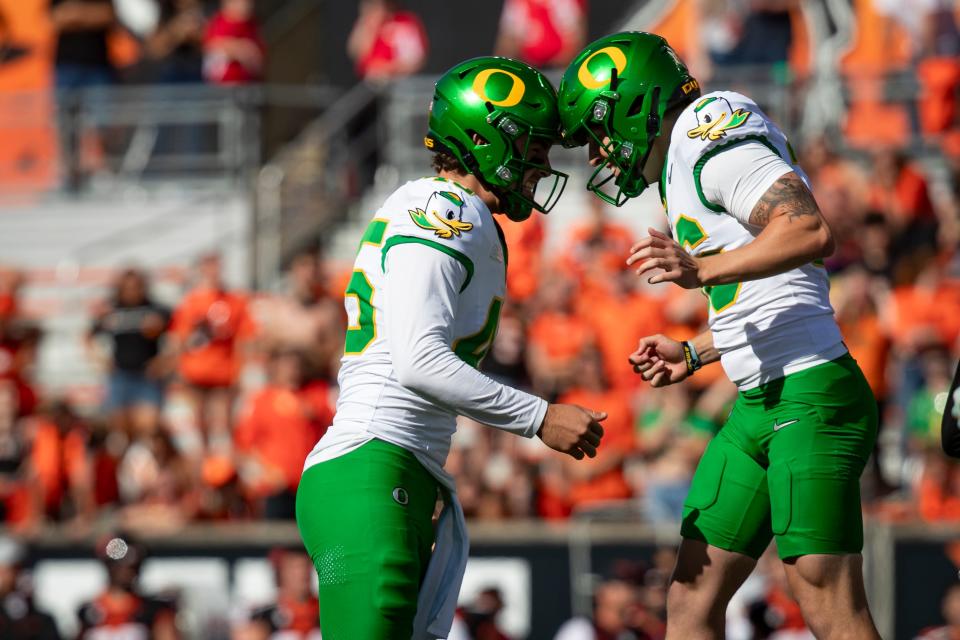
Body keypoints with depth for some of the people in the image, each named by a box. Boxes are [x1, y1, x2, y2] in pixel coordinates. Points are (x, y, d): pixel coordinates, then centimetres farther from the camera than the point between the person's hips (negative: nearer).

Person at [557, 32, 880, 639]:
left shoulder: (711, 129, -9)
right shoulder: (683, 167, 21)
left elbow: (811, 231, -23)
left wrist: (702, 269, -28)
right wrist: (694, 354, 25)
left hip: (811, 398, -10)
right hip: (757, 406, 10)